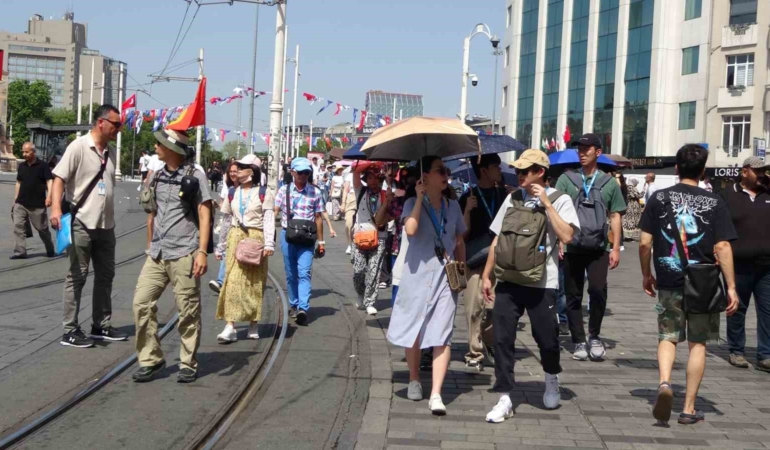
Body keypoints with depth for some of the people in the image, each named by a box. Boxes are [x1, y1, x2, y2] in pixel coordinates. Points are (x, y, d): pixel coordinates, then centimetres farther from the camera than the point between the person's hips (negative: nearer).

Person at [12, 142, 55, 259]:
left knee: (42, 228, 6)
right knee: (18, 226, -6)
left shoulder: (42, 165, -6)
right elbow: (19, 183, 18)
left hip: (37, 204, -5)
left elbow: (49, 181, -11)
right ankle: (20, 252, -4)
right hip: (21, 204, 5)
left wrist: (49, 197, -24)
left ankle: (50, 249, 24)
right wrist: (15, 199, 15)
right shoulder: (21, 166, 11)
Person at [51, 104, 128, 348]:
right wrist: (56, 208, -29)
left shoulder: (110, 153, 11)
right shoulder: (78, 147, -10)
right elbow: (59, 178, -16)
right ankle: (70, 330, 6)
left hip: (106, 225, 7)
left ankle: (101, 325, 24)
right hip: (82, 223, -7)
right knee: (77, 276, -1)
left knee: (105, 275, 13)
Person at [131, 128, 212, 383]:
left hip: (183, 254, -5)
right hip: (157, 254, 6)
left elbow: (204, 215, -6)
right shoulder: (157, 177, 12)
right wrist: (152, 245, 18)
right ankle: (150, 360, 10)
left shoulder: (195, 176, -4)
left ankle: (188, 364, 13)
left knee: (188, 311, 1)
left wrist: (202, 251, -13)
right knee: (142, 302, -1)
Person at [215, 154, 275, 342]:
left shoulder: (263, 193, 0)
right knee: (233, 280, -6)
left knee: (255, 282, 4)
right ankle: (230, 326, -9)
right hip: (236, 238, 3)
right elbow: (225, 219, 14)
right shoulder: (233, 193, 11)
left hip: (256, 238, -3)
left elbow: (269, 219, -6)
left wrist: (269, 243, -15)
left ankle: (253, 325, 15)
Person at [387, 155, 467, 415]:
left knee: (442, 335, -8)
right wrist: (420, 198, -17)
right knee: (414, 329, 10)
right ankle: (414, 380, 31)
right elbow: (410, 229, -23)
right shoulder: (413, 204, -2)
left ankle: (436, 394, -11)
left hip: (446, 276, 2)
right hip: (417, 275, -2)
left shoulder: (453, 206, 10)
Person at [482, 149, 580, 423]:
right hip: (508, 280, 4)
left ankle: (551, 382, 36)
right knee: (502, 338, -2)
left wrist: (546, 203, -17)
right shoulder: (512, 199, 9)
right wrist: (486, 275, 11)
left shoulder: (559, 200, -3)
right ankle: (504, 399, 5)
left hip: (541, 284, -3)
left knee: (546, 339, 6)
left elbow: (566, 236, -20)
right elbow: (497, 238, 13)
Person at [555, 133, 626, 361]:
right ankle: (579, 342, 16)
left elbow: (615, 216, 10)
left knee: (598, 289, -16)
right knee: (573, 296, 5)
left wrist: (616, 248, 3)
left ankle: (595, 336, 5)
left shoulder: (609, 183, 8)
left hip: (598, 248, -1)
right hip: (572, 247, 1)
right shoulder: (566, 179, 6)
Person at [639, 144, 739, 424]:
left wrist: (646, 274, 12)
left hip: (668, 282, 1)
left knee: (668, 337, 14)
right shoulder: (714, 203, -6)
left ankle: (664, 383, -14)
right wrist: (731, 287, -5)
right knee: (698, 343, 11)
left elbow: (645, 243, -2)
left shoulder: (658, 198, -2)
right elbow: (722, 248, -10)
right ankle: (689, 408, 14)